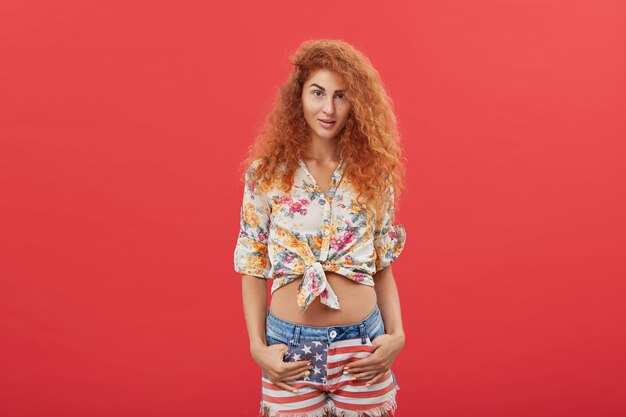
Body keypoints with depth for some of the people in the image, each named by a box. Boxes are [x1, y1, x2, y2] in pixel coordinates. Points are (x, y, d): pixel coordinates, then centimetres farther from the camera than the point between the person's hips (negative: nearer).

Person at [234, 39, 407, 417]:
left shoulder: (373, 173, 1)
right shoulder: (267, 173, -3)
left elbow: (382, 268, 7)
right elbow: (253, 269, 0)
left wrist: (397, 335, -4)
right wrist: (257, 346, -8)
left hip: (363, 349, 2)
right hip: (291, 349, -1)